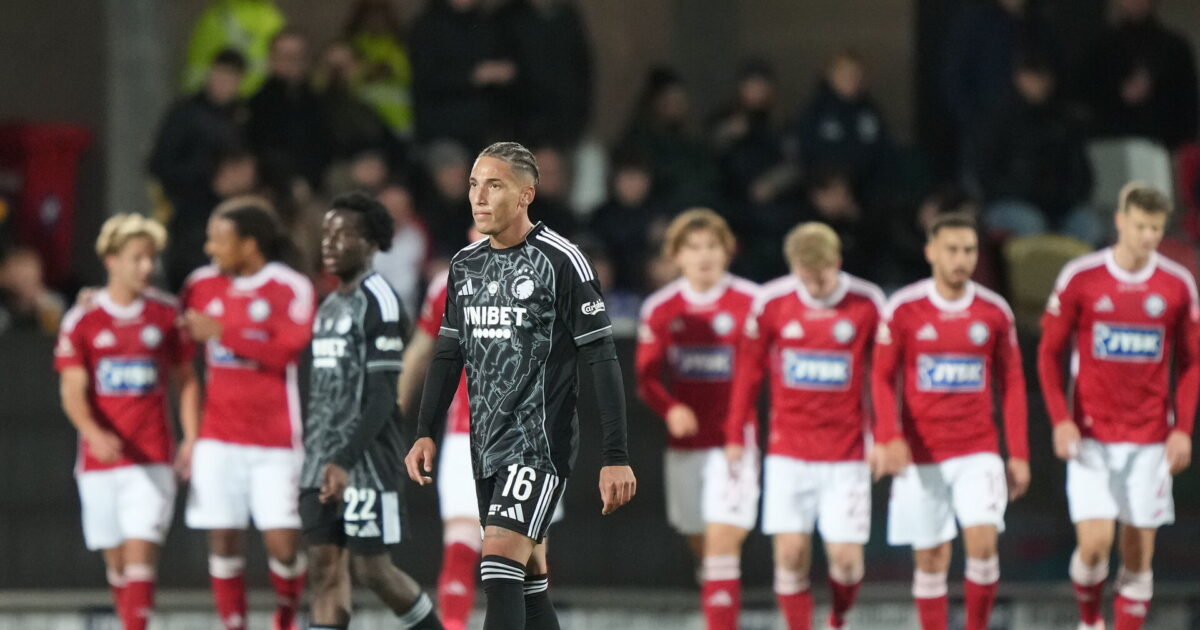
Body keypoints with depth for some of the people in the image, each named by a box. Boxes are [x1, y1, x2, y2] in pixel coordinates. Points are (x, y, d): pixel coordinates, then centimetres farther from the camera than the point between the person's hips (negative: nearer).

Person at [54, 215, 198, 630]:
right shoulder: (81, 320, 0)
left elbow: (186, 382, 12)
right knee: (115, 559, 7)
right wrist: (94, 433, -24)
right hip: (100, 457, 1)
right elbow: (73, 391, -6)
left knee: (141, 549, -13)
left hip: (152, 459, -1)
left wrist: (192, 439, 1)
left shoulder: (167, 314, 4)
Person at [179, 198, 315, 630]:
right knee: (222, 541, -2)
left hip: (274, 438, -4)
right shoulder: (203, 284, 9)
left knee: (282, 542, -7)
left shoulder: (290, 289, -5)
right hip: (218, 437, 4)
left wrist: (222, 333, -18)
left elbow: (285, 352, -17)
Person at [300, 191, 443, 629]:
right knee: (326, 565, 1)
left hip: (367, 462, -8)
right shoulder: (329, 307, 16)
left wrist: (345, 461, -24)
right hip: (322, 462, 8)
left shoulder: (379, 302, -11)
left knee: (370, 568, -3)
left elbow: (382, 398, -17)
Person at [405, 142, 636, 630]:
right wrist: (425, 433, 13)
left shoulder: (560, 261, -11)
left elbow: (602, 360, -11)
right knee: (527, 572, 9)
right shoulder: (465, 264, 10)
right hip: (487, 443, 7)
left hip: (541, 439, -7)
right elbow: (449, 352, 21)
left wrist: (616, 456, -14)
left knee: (501, 557, -19)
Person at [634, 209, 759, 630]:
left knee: (723, 541, -14)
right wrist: (670, 409, -14)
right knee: (701, 546, 10)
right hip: (684, 447, 4)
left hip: (734, 444, -4)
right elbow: (647, 376, 5)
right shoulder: (660, 309, 4)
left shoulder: (751, 303, -6)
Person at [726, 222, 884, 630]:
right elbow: (749, 370, 7)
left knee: (846, 558, -3)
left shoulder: (867, 304, -5)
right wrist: (736, 436, 6)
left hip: (846, 454, -1)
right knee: (791, 553, -7)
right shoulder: (771, 302, -2)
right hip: (788, 451, 1)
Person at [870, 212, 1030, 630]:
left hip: (978, 452, 1)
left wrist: (1019, 455, 4)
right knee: (931, 558, 2)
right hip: (920, 455, -1)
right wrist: (890, 437, -16)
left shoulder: (995, 312, 3)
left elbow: (1012, 384, 8)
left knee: (983, 542, -16)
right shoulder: (902, 309, -2)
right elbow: (882, 378, -1)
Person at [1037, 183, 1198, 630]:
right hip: (1091, 437, -2)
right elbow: (1049, 353, 3)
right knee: (1094, 541, -11)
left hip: (1150, 440, 2)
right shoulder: (1080, 278, -3)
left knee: (1139, 552, 0)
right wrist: (1060, 420, -7)